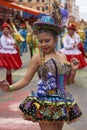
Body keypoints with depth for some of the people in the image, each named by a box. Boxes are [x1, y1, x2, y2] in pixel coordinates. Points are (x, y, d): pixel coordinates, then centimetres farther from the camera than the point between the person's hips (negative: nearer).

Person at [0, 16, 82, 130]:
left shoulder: (62, 56, 6)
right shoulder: (38, 58, -8)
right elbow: (26, 79, -8)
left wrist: (73, 70, -3)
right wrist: (10, 88, -23)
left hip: (63, 103, 6)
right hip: (45, 104, -5)